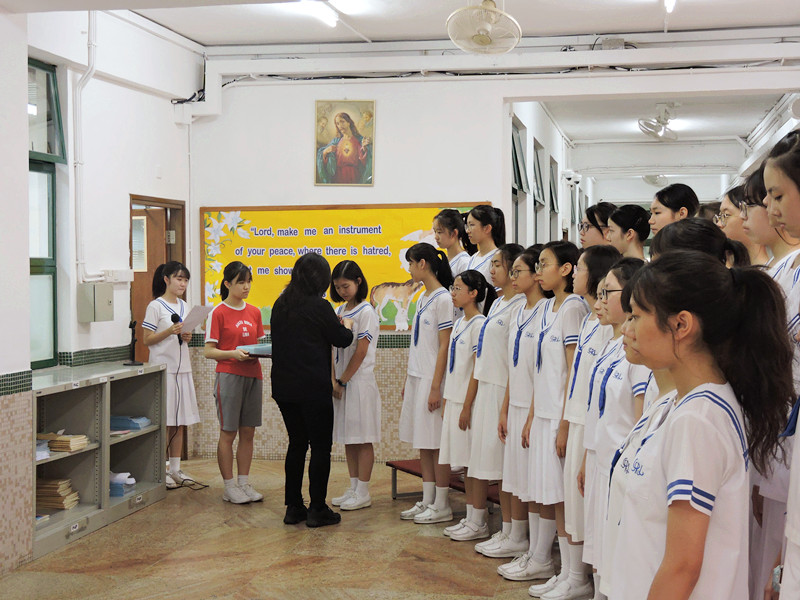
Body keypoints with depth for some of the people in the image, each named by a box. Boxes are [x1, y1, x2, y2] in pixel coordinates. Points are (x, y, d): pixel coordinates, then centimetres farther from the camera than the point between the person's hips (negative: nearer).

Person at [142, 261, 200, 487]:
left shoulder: (183, 306, 14)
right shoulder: (155, 306, -6)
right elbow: (147, 340, -8)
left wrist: (187, 337, 0)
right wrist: (170, 331, -21)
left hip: (182, 367, 7)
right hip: (163, 368, -7)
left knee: (180, 420, 7)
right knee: (164, 420, -6)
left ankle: (176, 468, 14)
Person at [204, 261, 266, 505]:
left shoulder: (254, 312, 11)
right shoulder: (218, 313, -5)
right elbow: (209, 351, -6)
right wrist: (234, 354, -21)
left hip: (253, 376, 5)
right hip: (229, 376, -5)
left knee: (248, 432, 8)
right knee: (228, 433, 0)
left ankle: (244, 483, 17)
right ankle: (229, 487, 8)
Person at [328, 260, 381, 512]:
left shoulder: (366, 312, -10)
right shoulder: (340, 311, 13)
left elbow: (360, 352, -14)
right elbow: (335, 348, 11)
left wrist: (343, 381, -11)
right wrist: (334, 380, 1)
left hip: (360, 381, -8)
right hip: (342, 382, 8)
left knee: (362, 439, -2)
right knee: (348, 438, 12)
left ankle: (363, 493, 4)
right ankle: (353, 489, 20)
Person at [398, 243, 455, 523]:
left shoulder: (443, 299, -13)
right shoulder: (423, 298, 14)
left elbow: (444, 346, -16)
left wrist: (435, 387, -19)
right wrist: (407, 380, 18)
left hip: (432, 380, -9)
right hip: (417, 377, 9)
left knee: (436, 442, -3)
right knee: (423, 442, 12)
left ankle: (442, 505, 5)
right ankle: (427, 500, 19)